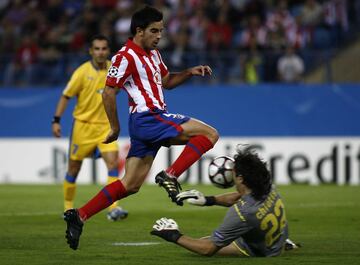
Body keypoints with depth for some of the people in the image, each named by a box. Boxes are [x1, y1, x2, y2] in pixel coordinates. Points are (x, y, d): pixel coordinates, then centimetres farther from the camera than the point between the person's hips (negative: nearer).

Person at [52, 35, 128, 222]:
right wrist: (56, 121, -12)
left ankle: (113, 209, -17)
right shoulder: (82, 72, -12)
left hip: (105, 125, 2)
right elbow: (66, 96, -7)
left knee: (113, 162, -15)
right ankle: (68, 208, 25)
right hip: (83, 124, -2)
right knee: (74, 167, 7)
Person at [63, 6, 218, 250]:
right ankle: (170, 176, -16)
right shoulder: (126, 56, -11)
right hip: (148, 118, -10)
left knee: (130, 185, 8)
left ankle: (78, 216, 8)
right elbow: (109, 93, -11)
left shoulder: (153, 54, 18)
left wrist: (190, 72, 13)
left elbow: (166, 81, 30)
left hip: (151, 123, 10)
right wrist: (115, 128, -6)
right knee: (209, 134, -13)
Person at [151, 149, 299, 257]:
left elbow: (208, 249, -29)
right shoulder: (268, 188, -21)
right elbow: (238, 197, 5)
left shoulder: (241, 213, -40)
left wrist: (175, 237, -19)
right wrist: (208, 200, -1)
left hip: (262, 252, -7)